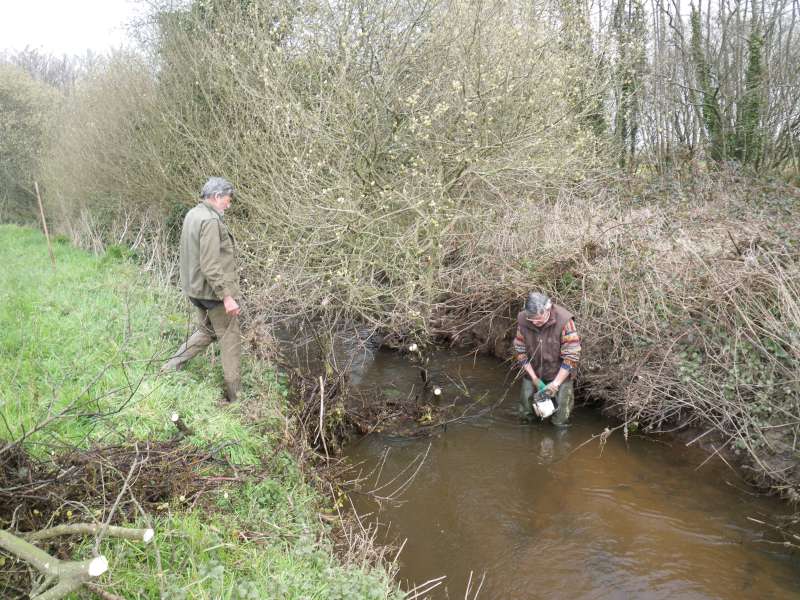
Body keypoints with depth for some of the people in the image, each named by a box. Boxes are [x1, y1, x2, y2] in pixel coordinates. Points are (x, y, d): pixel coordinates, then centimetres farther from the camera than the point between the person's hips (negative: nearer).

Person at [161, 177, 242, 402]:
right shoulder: (211, 221, -21)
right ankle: (234, 395, 10)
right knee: (230, 338, 3)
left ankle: (171, 367, 21)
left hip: (195, 289, 9)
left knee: (206, 331, 26)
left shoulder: (192, 215, 8)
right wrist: (227, 296, -24)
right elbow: (210, 266, -26)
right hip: (213, 290, -9)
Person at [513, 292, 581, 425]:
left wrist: (555, 384, -21)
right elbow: (520, 351, -5)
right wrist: (534, 378, -10)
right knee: (526, 414, 8)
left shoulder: (564, 321, -25)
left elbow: (571, 356, -21)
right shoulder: (523, 320, -14)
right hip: (532, 373, 3)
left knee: (559, 421, 1)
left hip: (560, 374, -3)